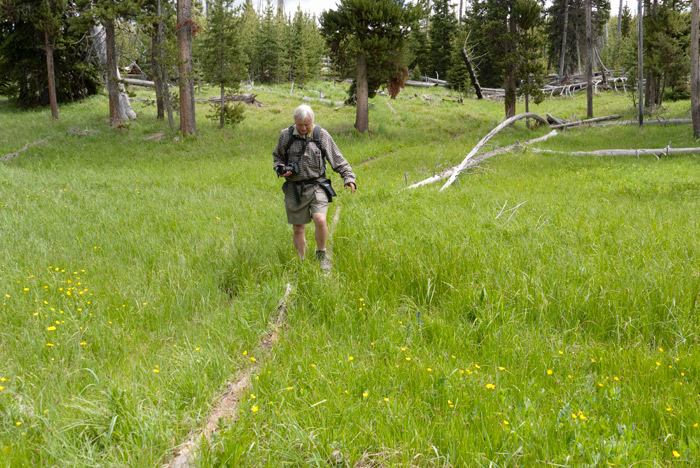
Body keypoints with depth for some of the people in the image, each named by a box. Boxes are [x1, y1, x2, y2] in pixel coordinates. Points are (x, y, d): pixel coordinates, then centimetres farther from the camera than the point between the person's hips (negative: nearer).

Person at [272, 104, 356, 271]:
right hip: (294, 188, 2)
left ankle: (321, 255, 0)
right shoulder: (286, 135, 2)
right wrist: (280, 168, -3)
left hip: (316, 186, -2)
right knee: (298, 228, 6)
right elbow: (277, 156, 17)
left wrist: (348, 177, -8)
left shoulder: (321, 135, -2)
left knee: (320, 219, -23)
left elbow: (338, 160, 2)